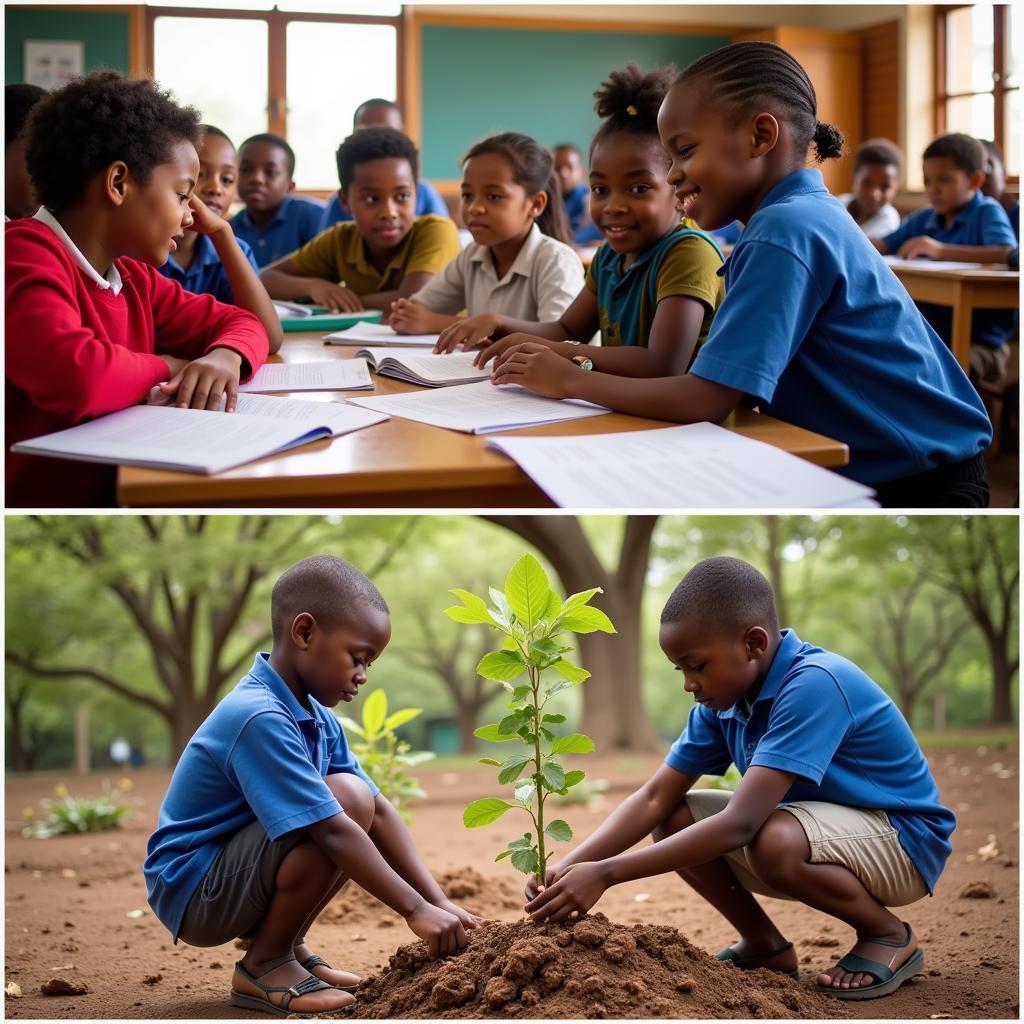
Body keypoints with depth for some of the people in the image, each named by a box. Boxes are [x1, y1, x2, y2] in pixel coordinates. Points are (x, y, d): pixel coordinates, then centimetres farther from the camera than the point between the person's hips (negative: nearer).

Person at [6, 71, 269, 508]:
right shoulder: (26, 255, -15)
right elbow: (77, 376, -32)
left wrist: (226, 357, -4)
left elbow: (240, 322, 20)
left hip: (115, 493, 8)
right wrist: (166, 368, -11)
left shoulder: (131, 277, 11)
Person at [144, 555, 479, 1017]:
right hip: (190, 892, -9)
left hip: (231, 877, 9)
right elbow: (332, 832, -29)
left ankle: (286, 943, 9)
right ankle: (264, 964, -10)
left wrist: (438, 901, -8)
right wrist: (415, 910, -27)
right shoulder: (259, 719, -26)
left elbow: (379, 812, 0)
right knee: (343, 801, -25)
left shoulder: (317, 719, 5)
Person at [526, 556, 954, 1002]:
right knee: (674, 820, -7)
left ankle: (889, 935, -9)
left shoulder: (813, 685, -31)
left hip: (906, 839, -8)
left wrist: (605, 873, -37)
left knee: (774, 841, -36)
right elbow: (655, 798, -5)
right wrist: (571, 865, -23)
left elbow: (740, 822, -36)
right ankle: (764, 944, 9)